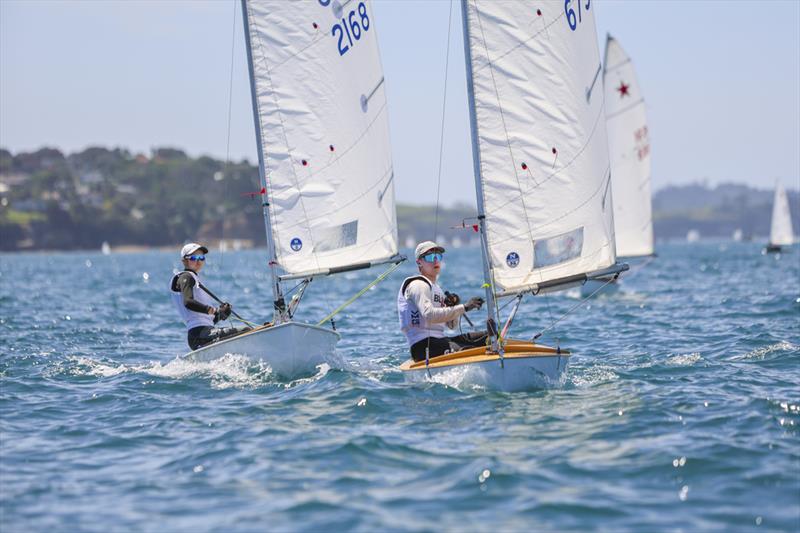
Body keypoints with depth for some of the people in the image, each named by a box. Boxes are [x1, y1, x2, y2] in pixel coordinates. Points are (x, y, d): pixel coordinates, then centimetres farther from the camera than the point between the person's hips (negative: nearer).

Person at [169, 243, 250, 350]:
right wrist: (212, 310, -28)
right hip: (199, 334, -10)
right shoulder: (186, 277, 3)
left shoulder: (195, 279, 30)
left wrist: (220, 313, 9)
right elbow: (188, 302, -20)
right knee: (245, 332, -23)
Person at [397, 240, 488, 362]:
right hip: (423, 346, -10)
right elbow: (429, 315, -23)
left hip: (439, 340, 10)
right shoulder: (418, 285, -5)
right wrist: (463, 307, -22)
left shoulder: (437, 289, 26)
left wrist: (454, 306, 5)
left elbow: (452, 325, 26)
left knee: (486, 337, 2)